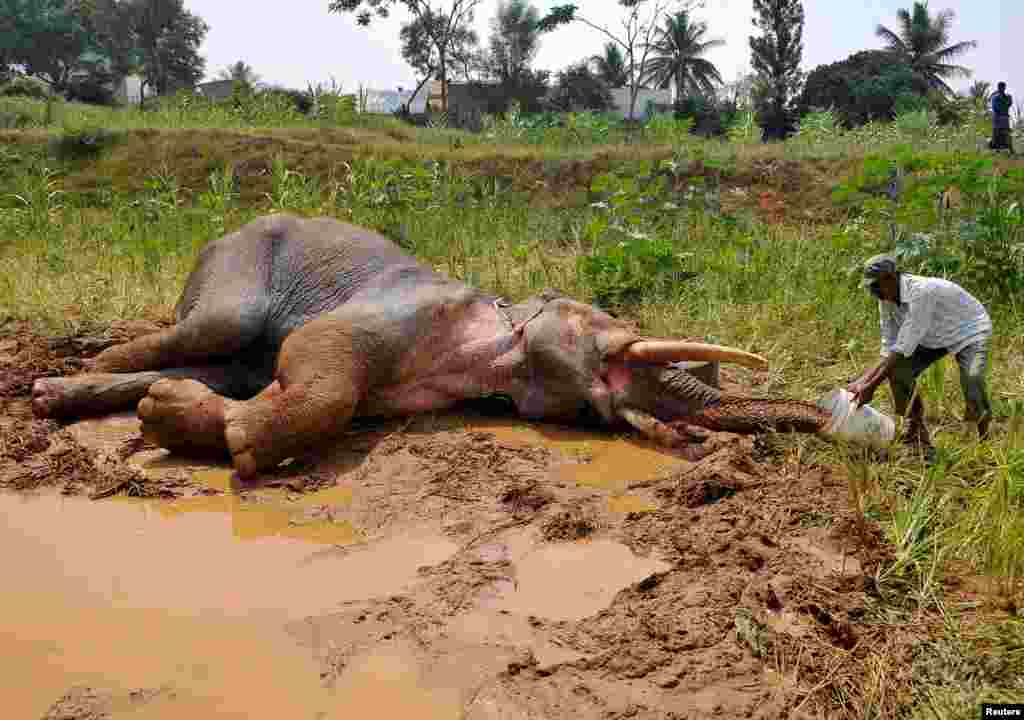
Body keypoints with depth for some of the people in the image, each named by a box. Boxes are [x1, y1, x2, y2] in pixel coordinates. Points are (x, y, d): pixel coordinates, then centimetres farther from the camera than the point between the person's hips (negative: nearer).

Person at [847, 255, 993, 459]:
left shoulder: (921, 292, -38)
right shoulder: (886, 300, -13)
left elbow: (903, 348, -39)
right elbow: (889, 350, -7)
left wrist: (870, 386, -39)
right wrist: (864, 380, -20)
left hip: (970, 330, -7)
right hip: (935, 336, 7)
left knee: (972, 378, -32)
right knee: (899, 370, -12)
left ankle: (984, 440, -9)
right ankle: (921, 443, 0)